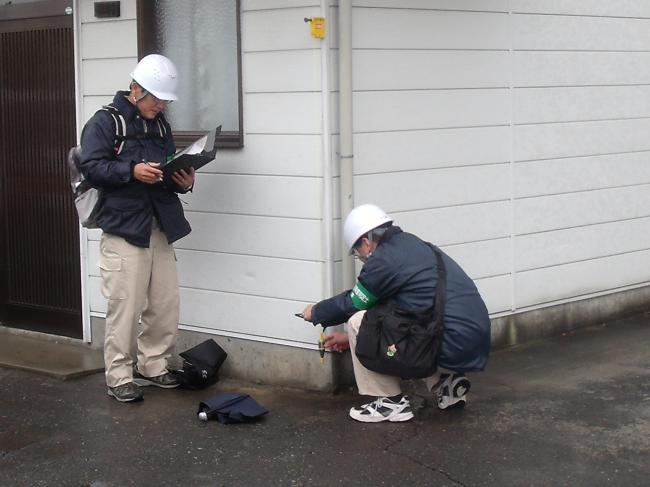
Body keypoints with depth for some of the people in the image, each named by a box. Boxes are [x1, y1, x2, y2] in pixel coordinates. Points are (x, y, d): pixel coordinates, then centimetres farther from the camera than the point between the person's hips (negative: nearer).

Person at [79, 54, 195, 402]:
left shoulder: (161, 126, 18)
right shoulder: (106, 121, -3)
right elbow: (91, 167, -12)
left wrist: (184, 182, 1)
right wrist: (132, 171, -23)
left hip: (160, 227, 7)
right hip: (123, 227, -7)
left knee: (166, 304, 8)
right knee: (125, 306, -6)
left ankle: (152, 366, 23)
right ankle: (119, 377, 5)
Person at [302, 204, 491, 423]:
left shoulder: (385, 259, -9)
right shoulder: (413, 245, 19)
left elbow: (352, 304, 4)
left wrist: (315, 312, 24)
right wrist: (352, 337, 40)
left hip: (452, 345, -9)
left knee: (359, 321, -2)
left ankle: (390, 402, 6)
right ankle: (447, 382, 19)